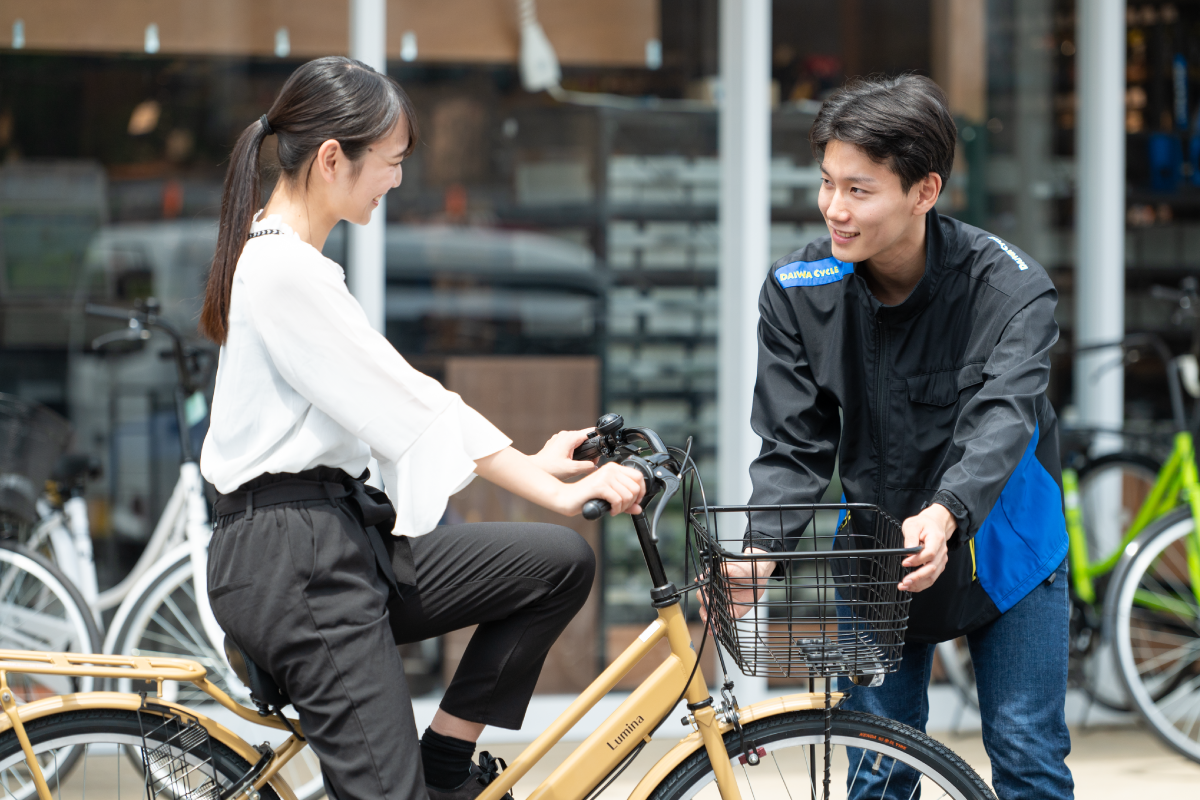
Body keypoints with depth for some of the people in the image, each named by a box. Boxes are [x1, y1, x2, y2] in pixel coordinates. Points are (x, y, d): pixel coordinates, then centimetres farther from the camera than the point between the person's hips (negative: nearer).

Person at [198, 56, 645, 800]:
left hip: (342, 534, 10)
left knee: (561, 562, 3)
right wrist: (555, 490, -16)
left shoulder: (287, 257, 14)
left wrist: (529, 459, 12)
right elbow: (417, 408, -19)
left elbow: (396, 392, 17)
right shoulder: (285, 271, -18)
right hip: (292, 561, -10)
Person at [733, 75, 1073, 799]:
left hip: (1002, 551, -2)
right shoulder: (798, 290, -12)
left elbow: (1002, 417, -36)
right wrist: (762, 550, -29)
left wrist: (946, 517, -55)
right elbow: (793, 446, -11)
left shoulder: (1010, 286, -22)